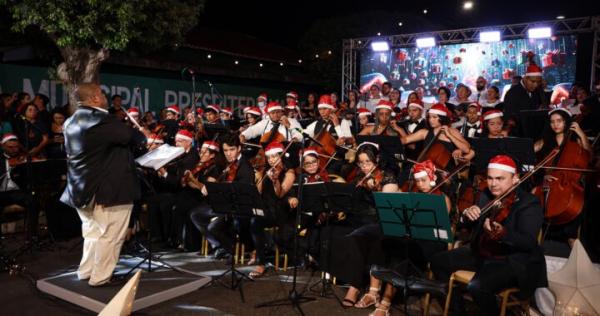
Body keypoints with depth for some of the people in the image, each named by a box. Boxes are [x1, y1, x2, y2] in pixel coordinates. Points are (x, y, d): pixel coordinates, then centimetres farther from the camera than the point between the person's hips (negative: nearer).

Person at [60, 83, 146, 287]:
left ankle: (86, 271, 30)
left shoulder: (71, 122, 9)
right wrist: (141, 133, 8)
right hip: (107, 188, -9)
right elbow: (134, 138, -14)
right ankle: (100, 277, 11)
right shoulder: (102, 120, -21)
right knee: (110, 235, 3)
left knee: (93, 231, 22)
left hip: (82, 188, 9)